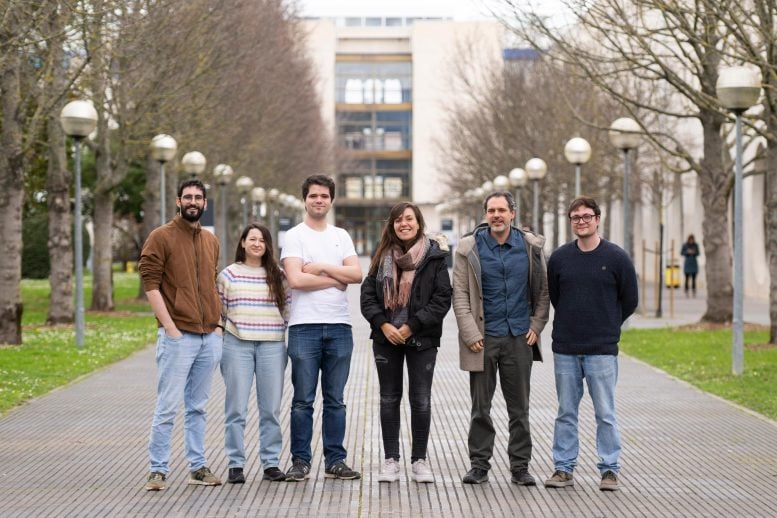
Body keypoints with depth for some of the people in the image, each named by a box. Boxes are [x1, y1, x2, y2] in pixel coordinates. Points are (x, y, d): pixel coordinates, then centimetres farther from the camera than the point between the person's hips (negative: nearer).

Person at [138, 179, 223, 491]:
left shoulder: (211, 241, 16)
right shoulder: (161, 237, -4)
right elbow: (150, 283, -9)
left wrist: (216, 323, 10)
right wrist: (170, 327, -14)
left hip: (209, 337, 6)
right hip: (178, 336, -6)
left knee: (197, 407, 11)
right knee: (167, 407, -6)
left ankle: (198, 467, 16)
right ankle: (158, 471, -2)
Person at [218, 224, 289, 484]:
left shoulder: (278, 276, 10)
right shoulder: (229, 274, 7)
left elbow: (287, 309, 13)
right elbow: (219, 310, 9)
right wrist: (219, 338, 2)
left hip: (272, 345, 1)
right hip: (237, 345, -1)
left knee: (271, 408, 3)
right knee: (236, 407, -2)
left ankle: (271, 462, 9)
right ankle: (235, 464, 3)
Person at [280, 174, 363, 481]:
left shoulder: (341, 236, 14)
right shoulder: (295, 236, 1)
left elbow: (357, 274, 0)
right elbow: (295, 279, -13)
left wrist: (321, 267, -9)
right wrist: (335, 280, -5)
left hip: (339, 326, 4)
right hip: (305, 326, -4)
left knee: (335, 399, 7)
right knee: (303, 400, -1)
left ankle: (335, 461, 12)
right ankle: (300, 461, 5)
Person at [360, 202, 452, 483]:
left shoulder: (434, 256, -3)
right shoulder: (383, 255, 6)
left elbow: (442, 299, -8)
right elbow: (367, 294, 4)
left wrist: (411, 326, -13)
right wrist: (383, 324, -11)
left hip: (422, 338, -3)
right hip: (387, 337, 3)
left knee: (421, 400, 1)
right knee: (389, 399, 7)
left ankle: (419, 460, 11)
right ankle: (391, 460, 13)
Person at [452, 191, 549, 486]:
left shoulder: (530, 246, 3)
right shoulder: (470, 248, -2)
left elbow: (543, 289, 9)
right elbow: (460, 295, -3)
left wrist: (537, 325, 0)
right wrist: (470, 333, -9)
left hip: (519, 339, 1)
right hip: (483, 339, -1)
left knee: (519, 408, 6)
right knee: (480, 408, 5)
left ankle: (520, 466, 13)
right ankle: (479, 466, 13)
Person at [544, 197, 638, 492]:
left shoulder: (616, 258, -3)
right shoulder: (559, 258, 4)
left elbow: (629, 301, 6)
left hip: (602, 350, -2)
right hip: (565, 350, 3)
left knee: (605, 414, 1)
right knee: (566, 412, 8)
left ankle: (609, 470, 9)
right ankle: (564, 468, 15)